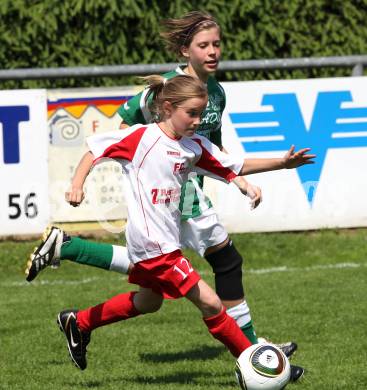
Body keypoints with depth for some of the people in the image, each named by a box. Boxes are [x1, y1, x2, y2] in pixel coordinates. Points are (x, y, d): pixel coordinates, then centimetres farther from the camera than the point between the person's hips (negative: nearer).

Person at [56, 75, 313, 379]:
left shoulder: (194, 146, 5)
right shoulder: (142, 137, -14)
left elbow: (236, 167, 10)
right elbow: (95, 148, -6)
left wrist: (282, 163, 1)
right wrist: (77, 185, -18)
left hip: (168, 241, 9)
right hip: (153, 243, -9)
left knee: (148, 302, 29)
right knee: (209, 302, -8)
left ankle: (78, 323, 43)